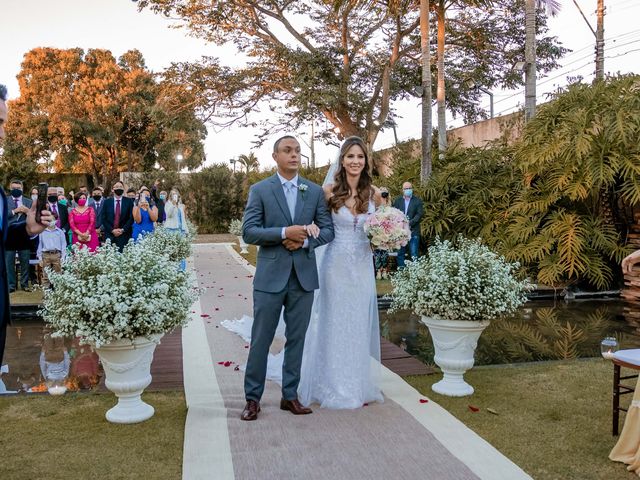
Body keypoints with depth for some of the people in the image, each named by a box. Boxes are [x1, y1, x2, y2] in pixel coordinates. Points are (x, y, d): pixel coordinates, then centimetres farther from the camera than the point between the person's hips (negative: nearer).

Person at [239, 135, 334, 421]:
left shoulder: (315, 191, 8)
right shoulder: (260, 190, 0)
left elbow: (327, 231, 6)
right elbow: (248, 232, -7)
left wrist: (305, 241, -12)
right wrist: (284, 232, -18)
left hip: (304, 276, 3)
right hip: (270, 276, -2)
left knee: (296, 339, 10)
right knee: (261, 340, 3)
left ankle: (290, 395, 22)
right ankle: (253, 398, 16)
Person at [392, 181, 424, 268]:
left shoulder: (417, 201, 3)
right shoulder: (398, 201, 11)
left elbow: (419, 214, -5)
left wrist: (410, 223, -15)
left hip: (413, 231, -3)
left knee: (414, 254, -5)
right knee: (400, 253, 8)